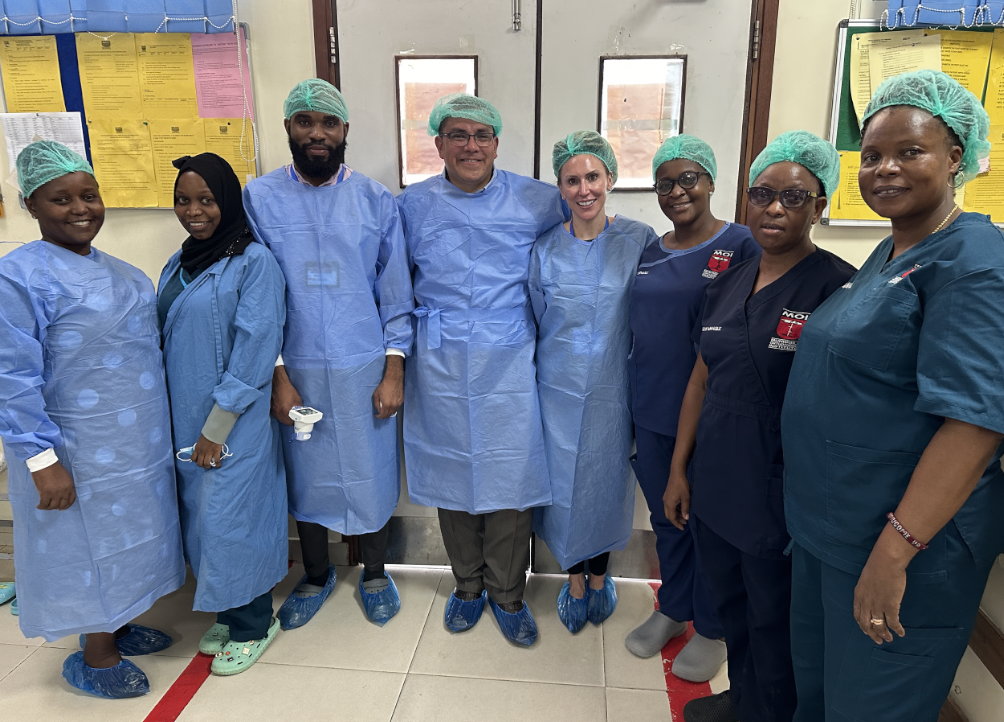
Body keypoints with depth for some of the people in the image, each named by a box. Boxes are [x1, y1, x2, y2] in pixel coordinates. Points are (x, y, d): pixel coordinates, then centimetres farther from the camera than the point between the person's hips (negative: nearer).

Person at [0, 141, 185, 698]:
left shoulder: (116, 270, 8)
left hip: (138, 441, 7)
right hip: (80, 453, -7)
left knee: (125, 534, 20)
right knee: (90, 544, 9)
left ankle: (115, 626, 42)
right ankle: (94, 657, 30)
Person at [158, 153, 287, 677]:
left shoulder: (253, 261, -12)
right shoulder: (177, 265, 12)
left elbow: (255, 347, -17)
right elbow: (170, 342, 15)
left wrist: (216, 427, -16)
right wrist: (187, 426, 9)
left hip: (234, 423, -7)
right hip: (185, 421, 7)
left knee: (230, 518, 1)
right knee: (202, 516, 14)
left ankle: (253, 624, 22)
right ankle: (228, 613, 33)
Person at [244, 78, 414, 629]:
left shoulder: (375, 200, 0)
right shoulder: (260, 198, -1)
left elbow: (395, 290, 0)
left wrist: (394, 369, -4)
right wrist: (277, 375, -7)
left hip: (365, 366, 0)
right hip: (296, 367, 1)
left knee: (370, 472, 10)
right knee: (306, 474, 15)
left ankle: (374, 573, 35)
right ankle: (316, 575, 39)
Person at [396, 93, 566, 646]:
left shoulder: (539, 201, -1)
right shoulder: (412, 206, 5)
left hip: (509, 363, -1)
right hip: (440, 366, 2)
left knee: (509, 476, 3)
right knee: (452, 474, 11)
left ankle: (507, 594, 26)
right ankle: (468, 584, 33)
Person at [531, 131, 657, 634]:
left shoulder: (639, 240, -5)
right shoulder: (544, 249, -2)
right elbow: (536, 323, 8)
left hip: (613, 389, 0)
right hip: (558, 389, 1)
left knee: (606, 481, 12)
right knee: (563, 482, 9)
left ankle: (600, 574, 38)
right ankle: (574, 578, 33)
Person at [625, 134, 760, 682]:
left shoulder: (741, 246, -9)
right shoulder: (649, 255, 8)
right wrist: (630, 410, 14)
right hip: (651, 414, 5)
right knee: (666, 519, 18)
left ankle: (711, 630, 33)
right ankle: (671, 610, 40)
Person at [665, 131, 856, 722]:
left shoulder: (838, 287, -13)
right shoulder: (728, 284, 7)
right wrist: (678, 468, 9)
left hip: (780, 496, -6)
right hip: (714, 486, 6)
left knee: (772, 622, 13)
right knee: (730, 604, 22)